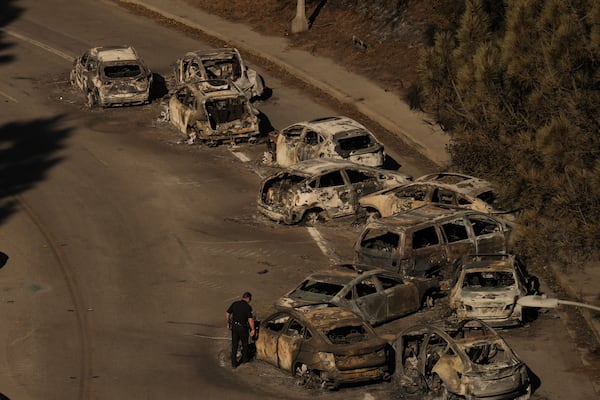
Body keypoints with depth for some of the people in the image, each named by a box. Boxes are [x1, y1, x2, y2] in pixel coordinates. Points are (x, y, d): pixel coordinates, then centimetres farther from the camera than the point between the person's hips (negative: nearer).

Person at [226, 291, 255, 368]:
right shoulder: (248, 307, -16)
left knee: (234, 345, 11)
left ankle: (234, 362, 11)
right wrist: (252, 329, -11)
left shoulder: (234, 304, -2)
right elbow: (250, 319, -22)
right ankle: (245, 358, 38)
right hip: (243, 327, -4)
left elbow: (227, 314, 4)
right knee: (245, 344, 21)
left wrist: (228, 323, 18)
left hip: (234, 326, 4)